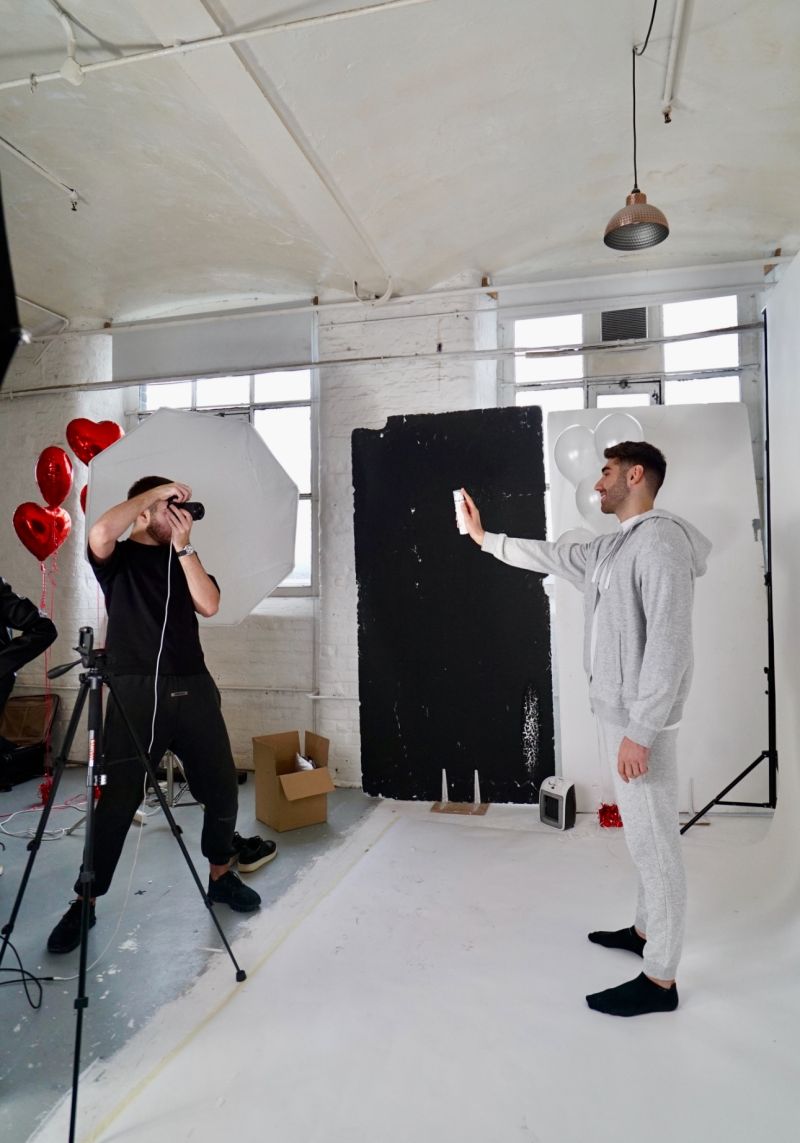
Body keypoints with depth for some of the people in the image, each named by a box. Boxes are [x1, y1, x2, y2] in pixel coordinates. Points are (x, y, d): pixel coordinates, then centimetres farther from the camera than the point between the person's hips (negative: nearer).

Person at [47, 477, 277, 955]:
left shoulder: (183, 559, 16)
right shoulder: (118, 557, 4)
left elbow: (209, 605, -1)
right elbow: (99, 533, -21)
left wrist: (184, 546, -4)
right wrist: (156, 491, -13)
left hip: (194, 688, 4)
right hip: (135, 691, -4)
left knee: (222, 788, 8)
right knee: (117, 801, -1)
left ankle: (222, 875, 28)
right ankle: (85, 903, 16)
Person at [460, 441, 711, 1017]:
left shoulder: (661, 541, -19)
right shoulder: (611, 548, 12)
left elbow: (669, 644, -24)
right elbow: (549, 556, 27)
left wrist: (640, 732, -24)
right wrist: (486, 538, 30)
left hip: (640, 720, -10)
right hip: (616, 712, 10)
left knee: (655, 842, 1)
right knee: (644, 837, 21)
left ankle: (659, 980, 13)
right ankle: (646, 930, 37)